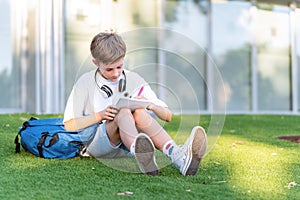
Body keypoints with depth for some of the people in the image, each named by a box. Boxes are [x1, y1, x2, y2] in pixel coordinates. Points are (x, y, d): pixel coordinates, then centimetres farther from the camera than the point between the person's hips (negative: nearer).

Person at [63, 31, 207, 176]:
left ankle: (177, 156, -55)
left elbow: (168, 116, 7)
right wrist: (100, 115, -17)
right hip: (97, 142, -2)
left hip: (127, 145, 3)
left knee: (139, 112, -31)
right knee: (123, 111, -34)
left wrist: (151, 106, -15)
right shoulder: (85, 83, 2)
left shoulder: (134, 80, 8)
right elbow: (69, 125, -3)